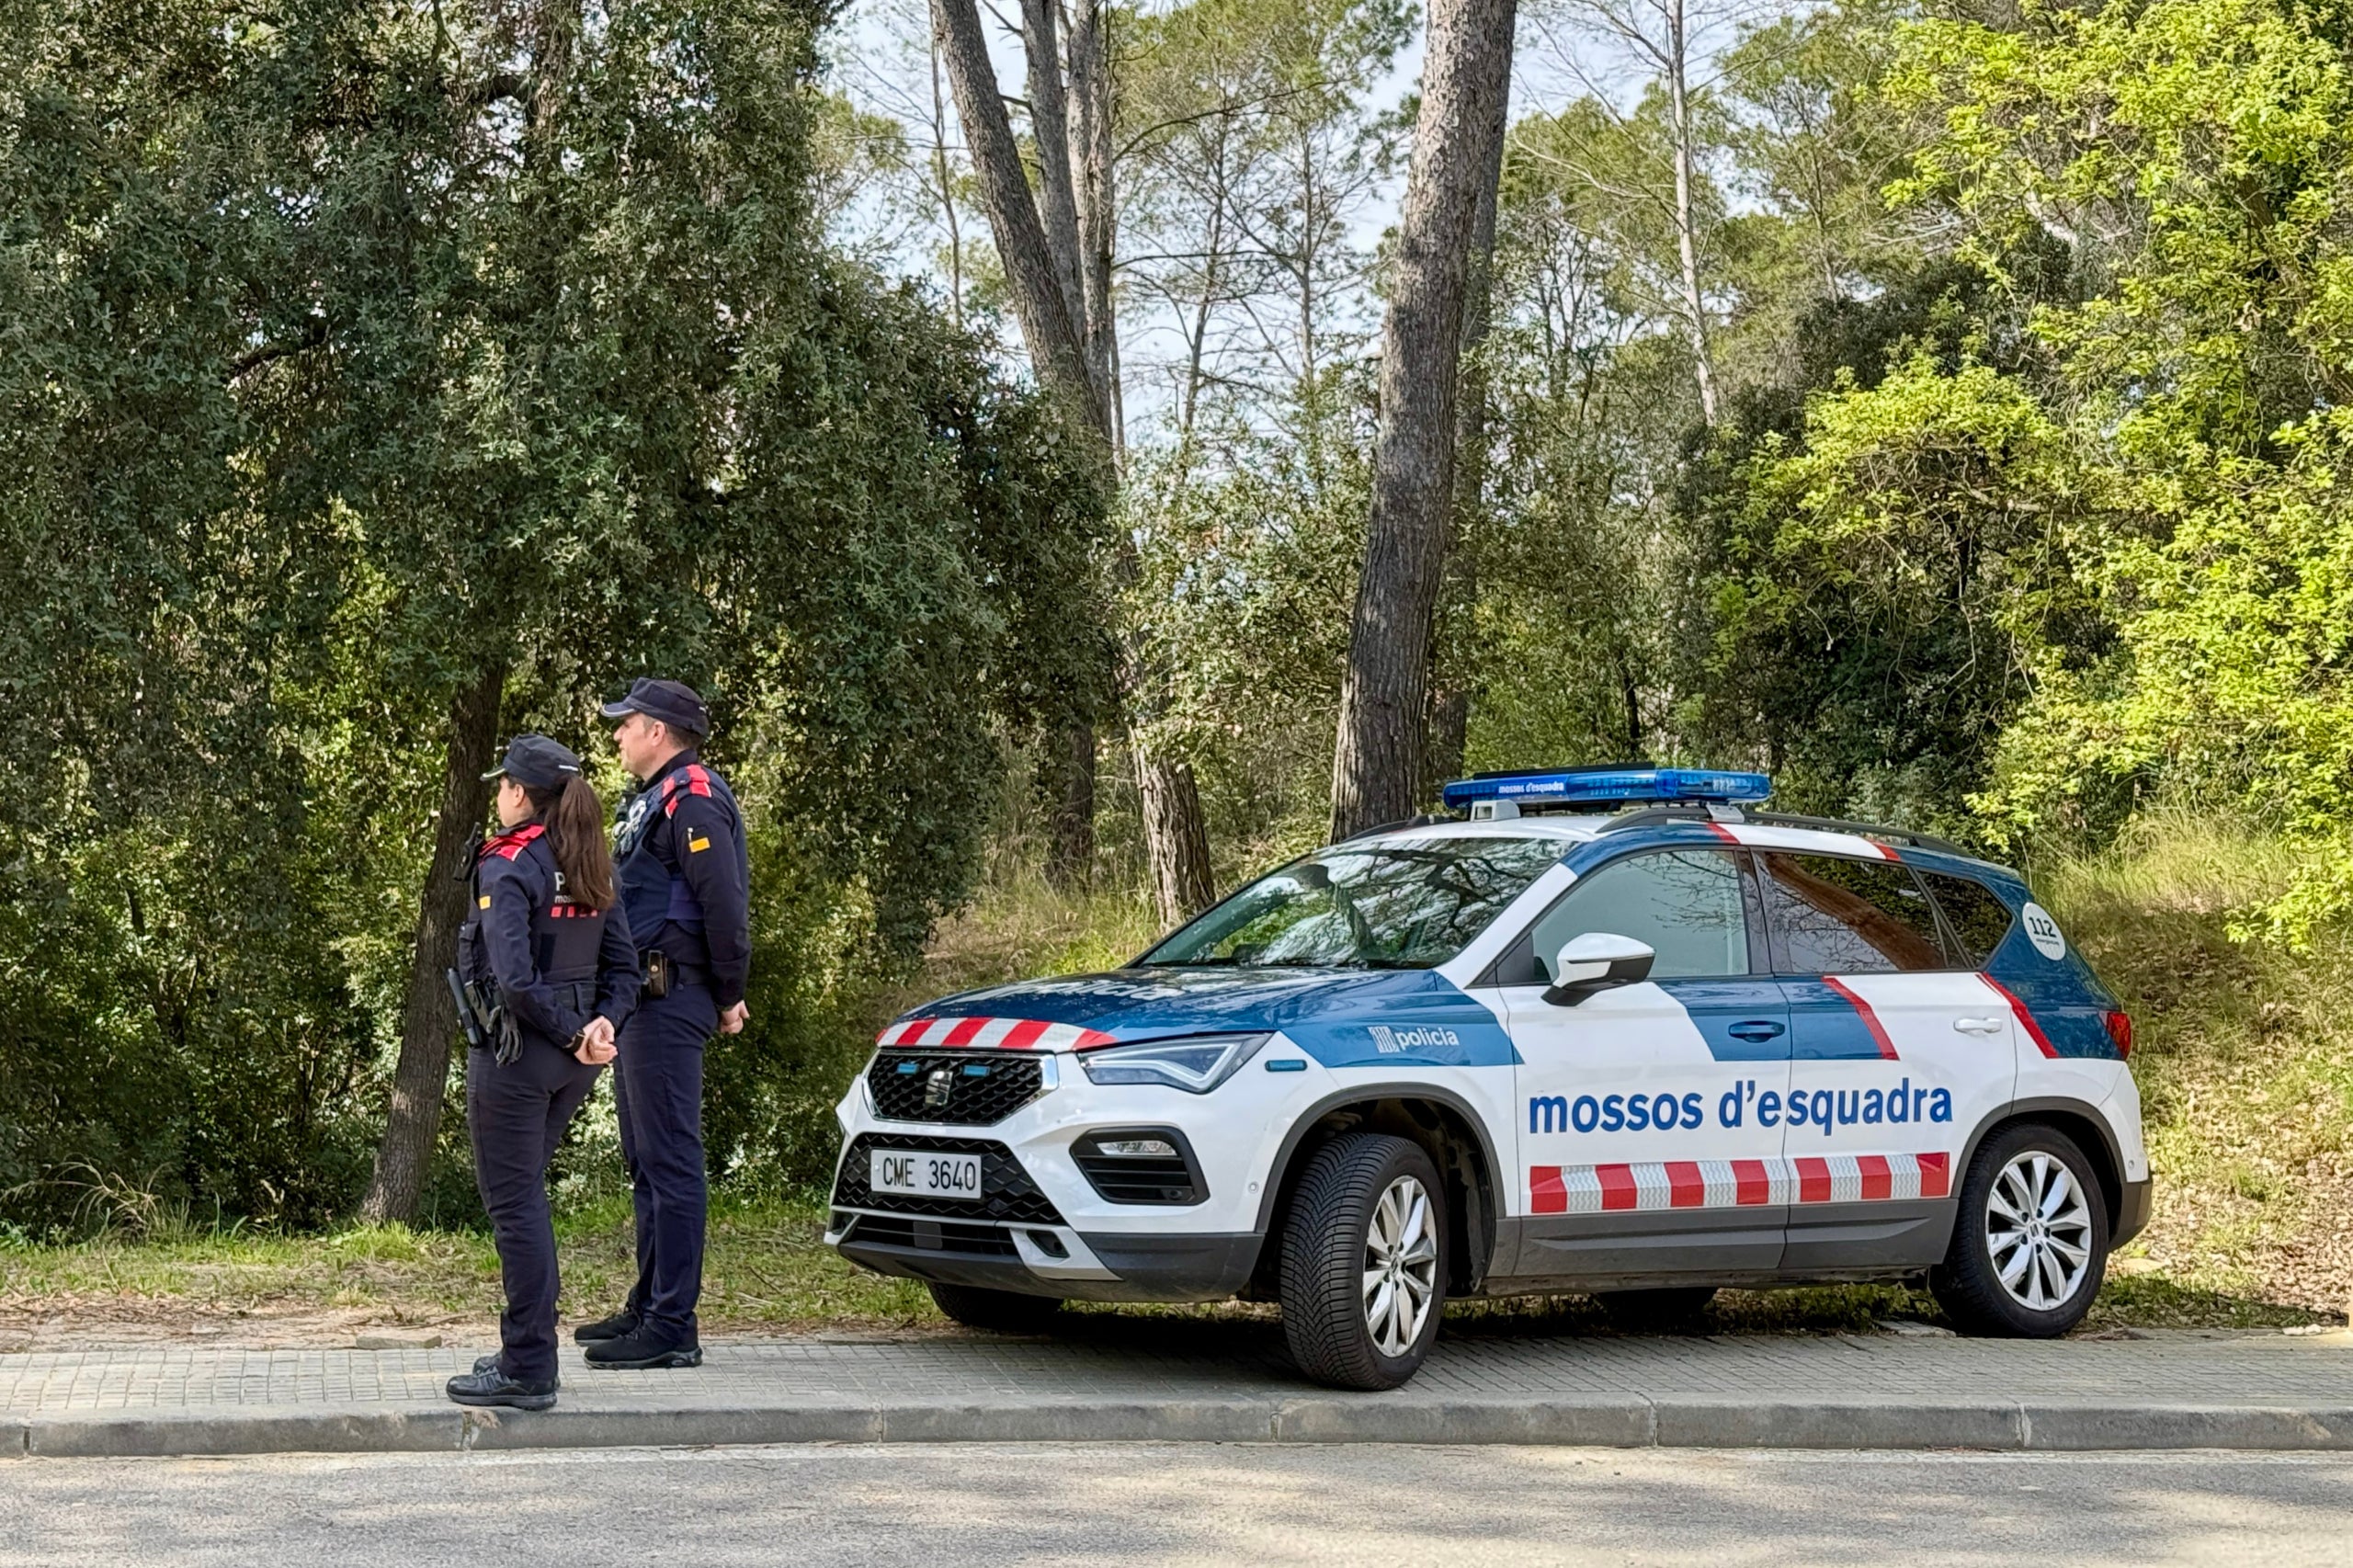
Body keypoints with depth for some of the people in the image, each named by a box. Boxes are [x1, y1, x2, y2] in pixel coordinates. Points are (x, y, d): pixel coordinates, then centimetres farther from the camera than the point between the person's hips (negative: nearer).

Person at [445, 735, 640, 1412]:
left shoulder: (507, 868, -15)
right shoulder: (592, 872, 9)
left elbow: (514, 977, -25)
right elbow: (623, 966, 8)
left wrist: (569, 1033, -15)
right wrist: (602, 1024, -6)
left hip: (514, 1056, -8)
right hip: (569, 1066, 8)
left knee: (513, 1204, -2)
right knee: (524, 1196, 19)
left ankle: (528, 1371, 0)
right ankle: (526, 1350, 24)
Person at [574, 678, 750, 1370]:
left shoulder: (693, 801, -14)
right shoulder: (650, 800, 20)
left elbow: (725, 904, -21)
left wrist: (728, 998, -13)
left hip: (670, 1001, -11)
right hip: (643, 1000, 11)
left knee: (670, 1160, -10)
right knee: (646, 1160, 17)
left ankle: (672, 1327, -9)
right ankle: (648, 1307, 26)